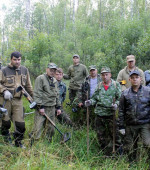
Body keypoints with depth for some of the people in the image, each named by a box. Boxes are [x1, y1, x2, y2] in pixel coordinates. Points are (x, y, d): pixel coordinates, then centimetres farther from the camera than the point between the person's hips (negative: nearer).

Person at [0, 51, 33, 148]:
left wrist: (32, 96, 16)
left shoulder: (24, 70, 8)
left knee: (20, 122, 1)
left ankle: (18, 141, 19)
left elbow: (28, 85, 16)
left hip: (18, 100, 2)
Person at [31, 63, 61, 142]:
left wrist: (58, 107, 17)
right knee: (38, 128, -9)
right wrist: (40, 106, -17)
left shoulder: (55, 81, 17)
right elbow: (37, 94, -13)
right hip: (42, 107, -7)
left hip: (52, 108, 7)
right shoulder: (40, 78, -6)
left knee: (51, 128, 12)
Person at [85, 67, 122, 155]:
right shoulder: (99, 85, 8)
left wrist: (116, 104, -20)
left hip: (111, 114, -4)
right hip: (99, 113, 4)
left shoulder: (116, 85, 0)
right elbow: (95, 98, 14)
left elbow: (120, 98, -1)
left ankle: (118, 150, 20)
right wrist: (90, 102, -6)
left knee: (114, 134, 1)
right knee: (101, 135, 13)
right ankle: (105, 152, 30)